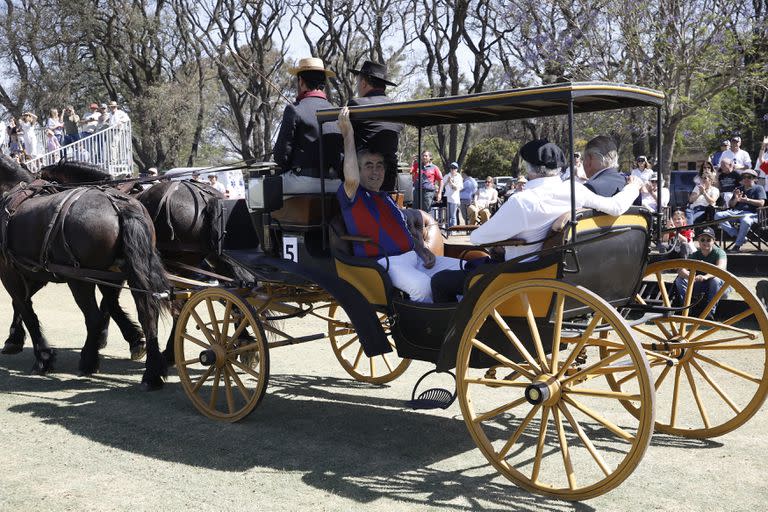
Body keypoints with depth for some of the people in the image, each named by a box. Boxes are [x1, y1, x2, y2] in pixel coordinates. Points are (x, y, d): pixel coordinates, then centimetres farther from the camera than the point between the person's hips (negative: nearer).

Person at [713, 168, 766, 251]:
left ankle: (738, 245, -28)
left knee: (746, 221, -43)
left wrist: (748, 200, -14)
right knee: (718, 215, -23)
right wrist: (736, 199, 2)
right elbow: (730, 205, 24)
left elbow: (761, 203, -2)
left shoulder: (758, 188, 13)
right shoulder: (739, 189, 28)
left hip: (750, 213, -5)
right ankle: (737, 235, -27)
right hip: (736, 212, 5)